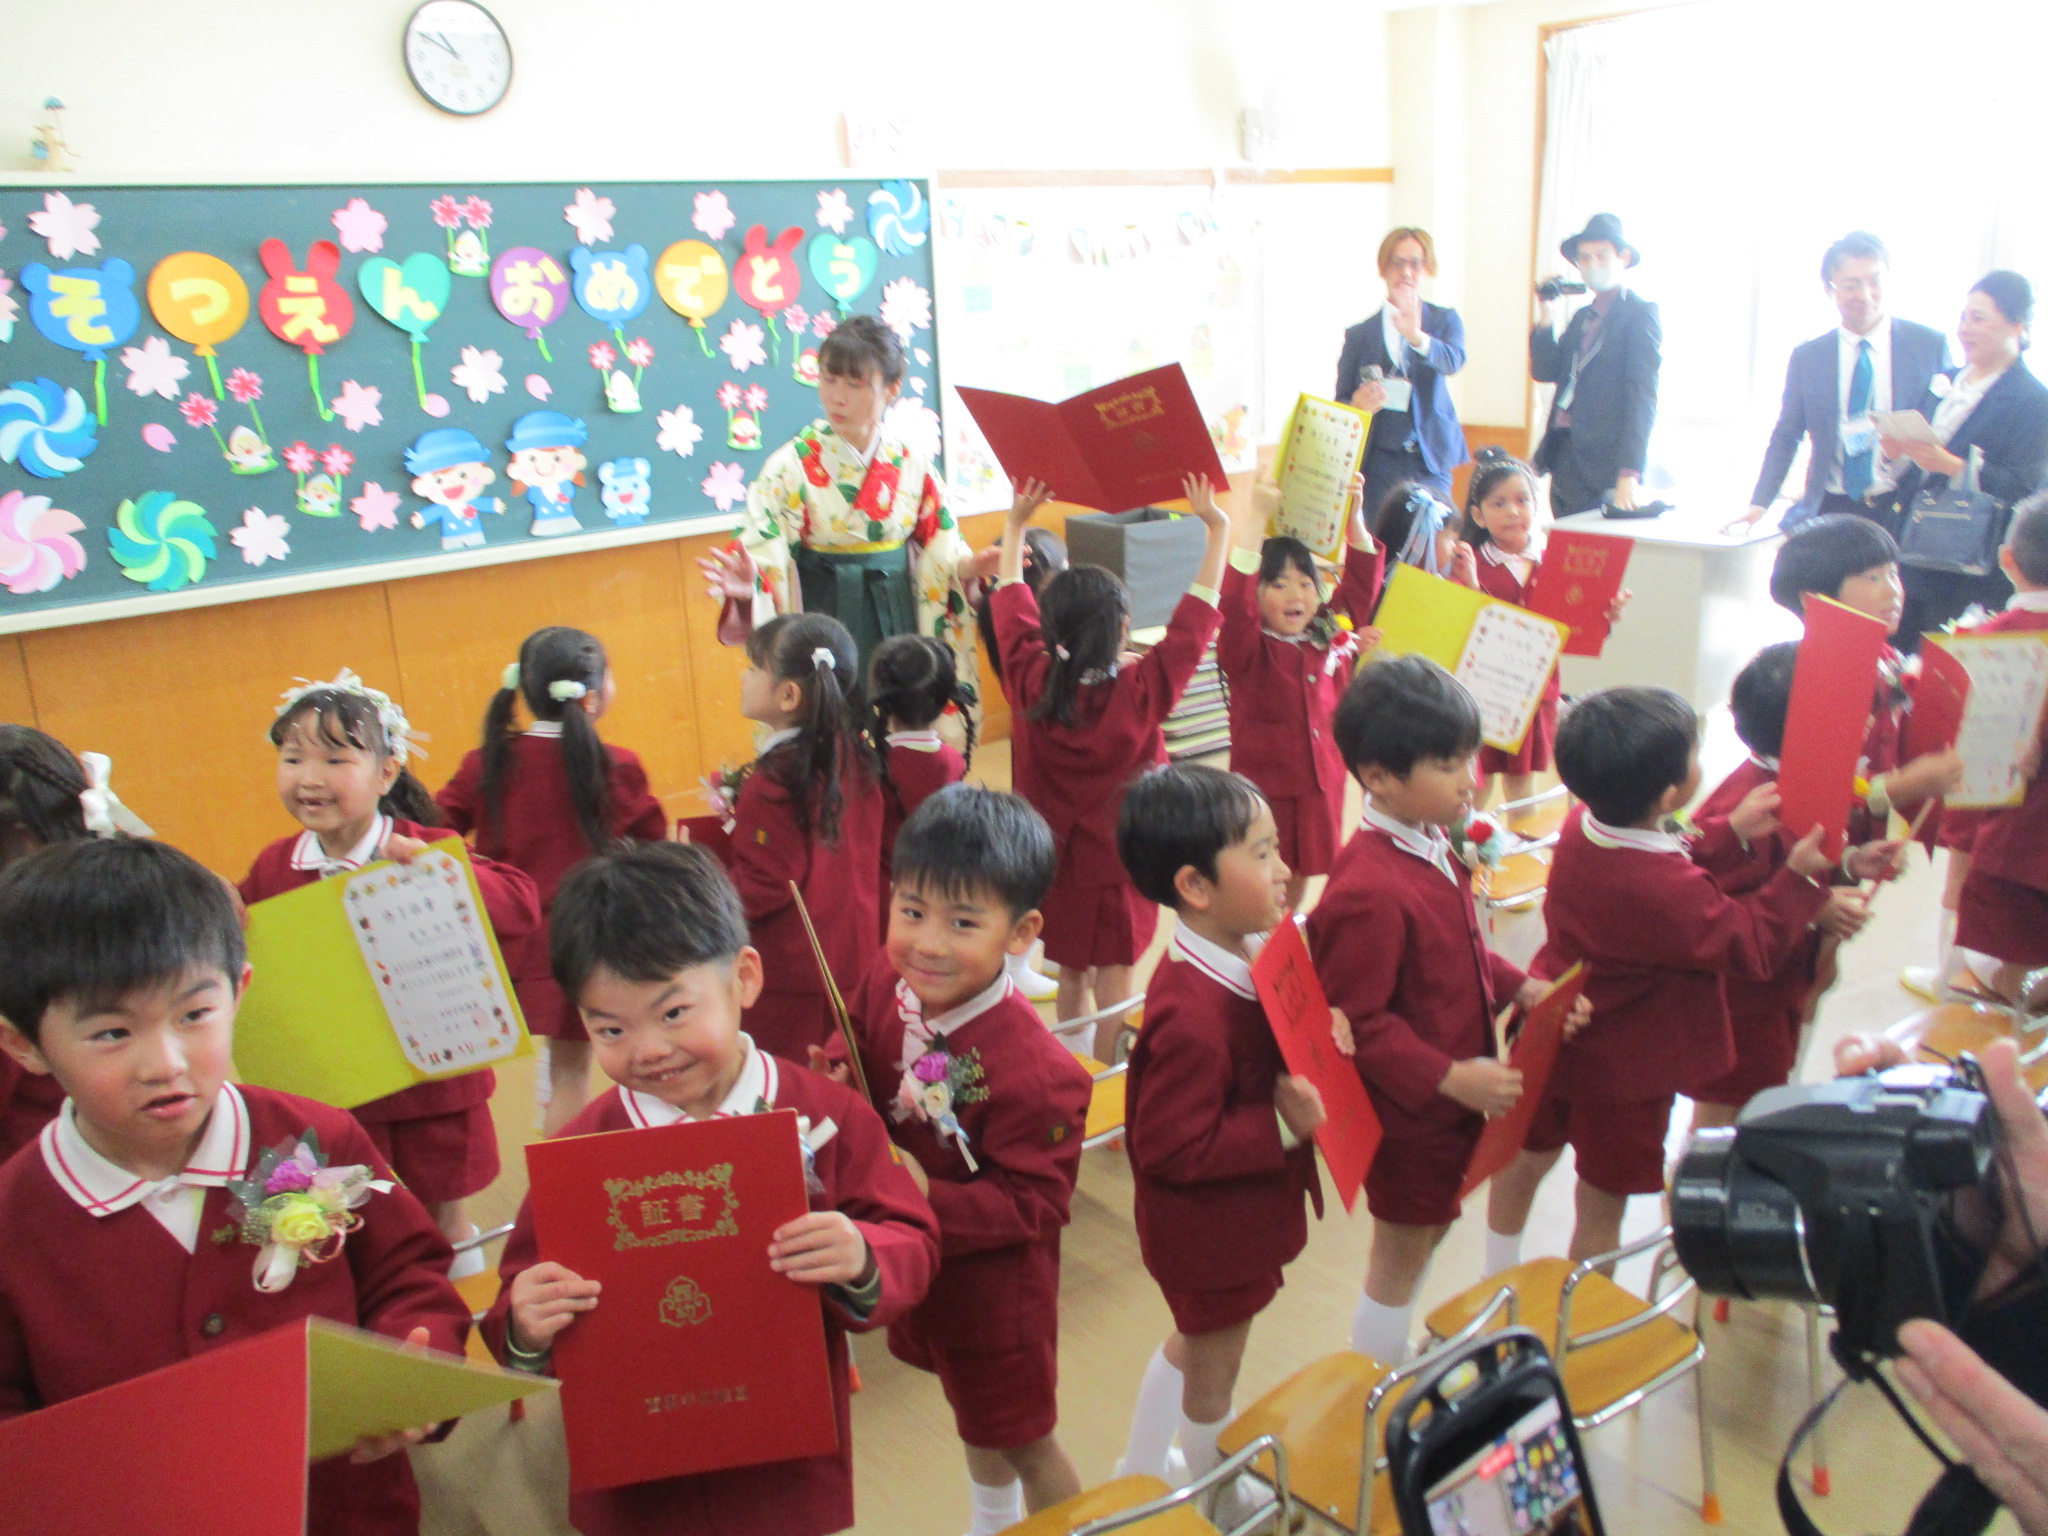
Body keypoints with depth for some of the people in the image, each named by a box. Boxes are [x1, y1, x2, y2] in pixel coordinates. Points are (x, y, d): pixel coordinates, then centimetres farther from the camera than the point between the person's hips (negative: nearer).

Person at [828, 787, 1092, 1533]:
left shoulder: (1037, 1071, -37)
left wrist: (928, 1202, -35)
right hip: (915, 1260, 8)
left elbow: (1030, 1203, -28)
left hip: (992, 1282, -7)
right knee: (970, 1408, 33)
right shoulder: (889, 981, -18)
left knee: (1022, 1436, 18)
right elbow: (858, 1050, 2)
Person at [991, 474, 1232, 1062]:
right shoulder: (1143, 690, -23)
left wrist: (1016, 525, 10)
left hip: (1056, 859, 4)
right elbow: (1197, 615, -14)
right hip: (1123, 860, -4)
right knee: (1113, 987, 8)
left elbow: (1011, 602, -1)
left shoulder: (1031, 683, -15)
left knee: (1072, 978, 20)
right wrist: (1217, 528, -5)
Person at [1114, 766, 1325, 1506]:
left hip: (1232, 1219, 10)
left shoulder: (1249, 951, -8)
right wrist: (1282, 1126, -30)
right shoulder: (1192, 1018, -36)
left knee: (1193, 1340, 30)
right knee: (1213, 1377, 17)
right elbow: (1170, 1147, -31)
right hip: (1214, 1233, -10)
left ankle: (1140, 1476, 54)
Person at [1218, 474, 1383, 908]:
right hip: (1264, 780, -5)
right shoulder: (1249, 647, -11)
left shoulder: (1331, 632, 4)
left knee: (1301, 873, 17)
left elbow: (1362, 581, 8)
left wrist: (1354, 515, -1)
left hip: (1323, 778, 5)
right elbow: (1233, 601, -29)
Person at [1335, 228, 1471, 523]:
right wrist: (1357, 404, -15)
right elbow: (1341, 403, 10)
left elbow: (1452, 360, -13)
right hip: (1378, 462, 0)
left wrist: (1417, 337, -33)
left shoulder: (1445, 320, 10)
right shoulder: (1358, 334, 9)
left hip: (1430, 458, 0)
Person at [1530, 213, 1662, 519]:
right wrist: (1547, 316, 1)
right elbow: (1545, 372, 12)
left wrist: (1630, 473, -22)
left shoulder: (1640, 313, -4)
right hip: (1563, 457, 7)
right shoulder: (1583, 316, 19)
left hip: (1605, 464, -7)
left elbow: (1642, 396, -13)